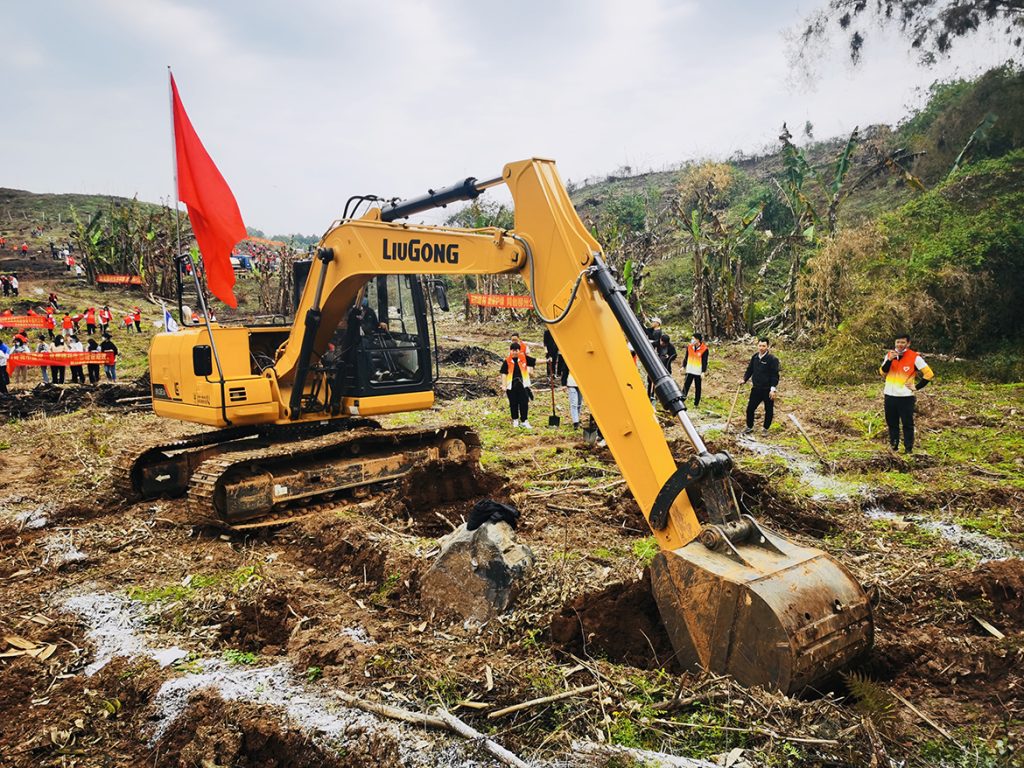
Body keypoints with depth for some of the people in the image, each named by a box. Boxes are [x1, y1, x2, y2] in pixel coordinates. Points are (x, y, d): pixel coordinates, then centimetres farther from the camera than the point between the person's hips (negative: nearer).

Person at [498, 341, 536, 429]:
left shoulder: (524, 358, 2)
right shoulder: (507, 361, -1)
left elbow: (535, 361, 5)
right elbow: (504, 374, 0)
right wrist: (504, 386, -5)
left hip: (522, 385, 0)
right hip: (511, 386, 0)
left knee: (524, 403, -3)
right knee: (513, 404, 9)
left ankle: (524, 421, 5)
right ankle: (515, 420, 25)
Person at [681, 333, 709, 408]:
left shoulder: (704, 349, -10)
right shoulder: (689, 347, 3)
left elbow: (705, 361, -8)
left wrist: (703, 372, -11)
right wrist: (683, 366, 11)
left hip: (698, 372, -3)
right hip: (690, 371, 3)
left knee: (697, 388, 6)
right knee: (686, 385, -2)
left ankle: (696, 403, 14)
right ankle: (682, 400, -1)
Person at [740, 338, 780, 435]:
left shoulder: (772, 359, -14)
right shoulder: (754, 357, 3)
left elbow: (775, 375, -15)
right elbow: (750, 369, 14)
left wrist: (773, 388, -22)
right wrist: (744, 379, -1)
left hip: (768, 390, -4)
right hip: (756, 388, 4)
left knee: (769, 410, 10)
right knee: (750, 408, 6)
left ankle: (766, 429, 27)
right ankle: (749, 427, 24)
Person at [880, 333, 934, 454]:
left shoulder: (914, 357, -8)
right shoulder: (889, 355, 5)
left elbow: (929, 374, -6)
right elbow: (882, 372, -2)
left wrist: (917, 387, -7)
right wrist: (889, 360, -16)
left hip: (906, 396, -4)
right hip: (890, 395, 4)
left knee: (907, 423, 1)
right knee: (891, 422, 12)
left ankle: (909, 447, 9)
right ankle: (893, 443, 25)